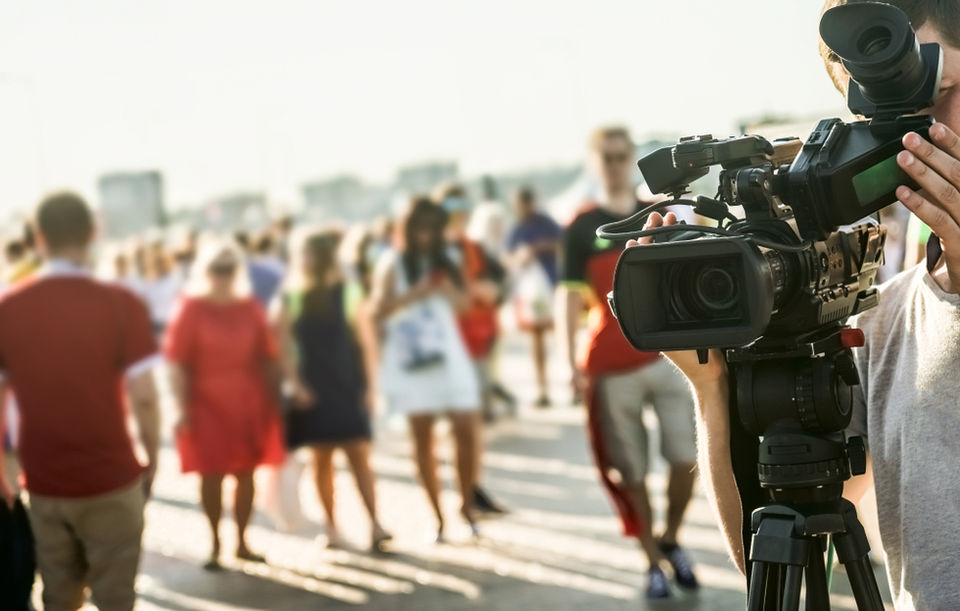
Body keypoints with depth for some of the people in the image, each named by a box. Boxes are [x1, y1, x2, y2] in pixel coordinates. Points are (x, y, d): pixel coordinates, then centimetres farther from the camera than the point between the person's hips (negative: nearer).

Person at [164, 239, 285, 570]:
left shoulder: (251, 309, 4)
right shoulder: (190, 309, -5)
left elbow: (269, 359, 8)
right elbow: (177, 363, -7)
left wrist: (274, 400, 3)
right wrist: (182, 407, -13)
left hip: (248, 406, 3)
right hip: (207, 407, -3)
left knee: (246, 473, 5)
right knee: (211, 475, -1)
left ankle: (242, 541, 16)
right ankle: (215, 544, 9)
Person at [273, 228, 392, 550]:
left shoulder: (347, 292, 4)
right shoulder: (292, 297, 2)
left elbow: (361, 339, 6)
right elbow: (282, 344, 0)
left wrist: (366, 385, 3)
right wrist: (294, 382, -10)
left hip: (348, 384, 0)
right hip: (313, 388, 0)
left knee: (359, 454, -8)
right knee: (322, 457, 2)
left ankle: (374, 524, -13)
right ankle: (331, 527, 8)